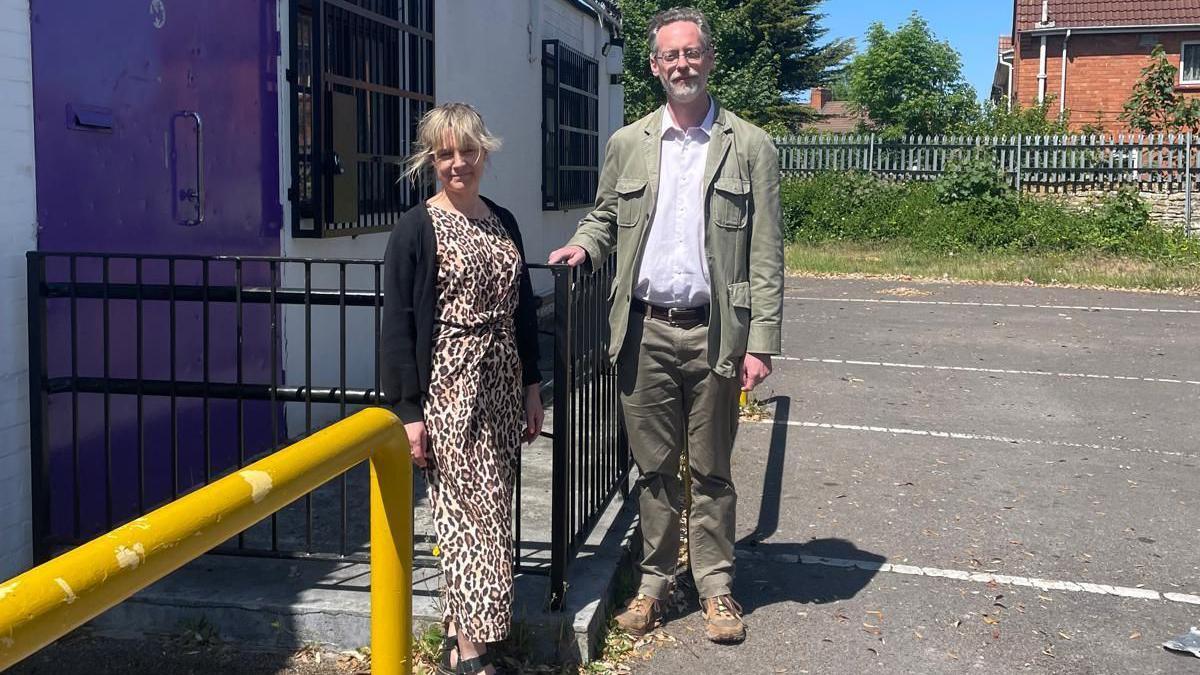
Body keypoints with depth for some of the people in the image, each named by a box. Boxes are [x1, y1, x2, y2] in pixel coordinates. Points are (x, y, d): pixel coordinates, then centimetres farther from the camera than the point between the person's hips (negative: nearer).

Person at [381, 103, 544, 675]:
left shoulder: (503, 222, 11)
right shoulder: (417, 229, -6)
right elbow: (397, 326, -8)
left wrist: (531, 387, 14)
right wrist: (408, 412, -12)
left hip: (502, 389, 6)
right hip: (448, 389, -6)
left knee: (488, 510, 8)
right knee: (476, 510, -5)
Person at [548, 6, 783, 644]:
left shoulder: (751, 147, 0)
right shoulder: (627, 144, 8)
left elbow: (766, 255, -3)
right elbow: (604, 217, 20)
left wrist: (761, 342, -9)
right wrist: (583, 244, -4)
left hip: (712, 333, -2)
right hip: (645, 330, 2)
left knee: (710, 471, 8)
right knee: (654, 467, 12)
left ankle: (715, 586, 22)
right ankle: (654, 579, 25)